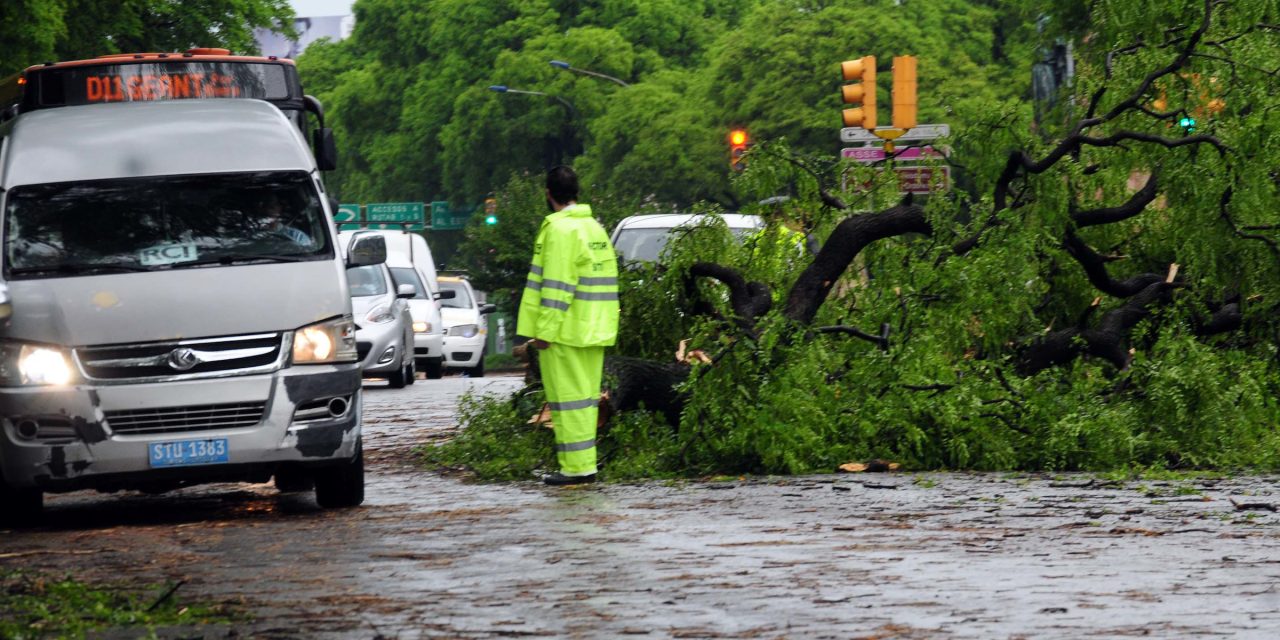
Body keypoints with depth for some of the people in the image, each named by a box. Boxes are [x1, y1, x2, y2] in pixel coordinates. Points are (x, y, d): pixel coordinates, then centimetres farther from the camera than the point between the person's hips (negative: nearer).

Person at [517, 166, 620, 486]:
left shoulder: (559, 229, -13)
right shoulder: (595, 227, 16)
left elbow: (557, 285, -19)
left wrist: (545, 330, -19)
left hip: (565, 331, -9)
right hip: (593, 331, 9)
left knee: (568, 397, -6)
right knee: (586, 396, 12)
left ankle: (576, 466, -8)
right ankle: (585, 463, 16)